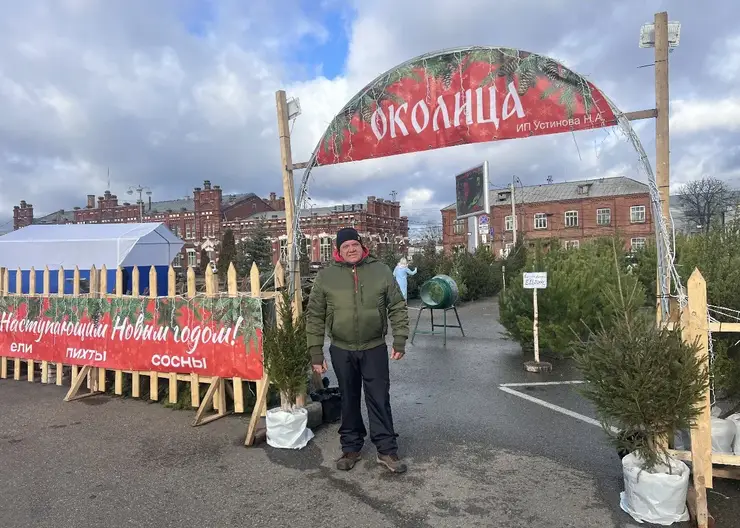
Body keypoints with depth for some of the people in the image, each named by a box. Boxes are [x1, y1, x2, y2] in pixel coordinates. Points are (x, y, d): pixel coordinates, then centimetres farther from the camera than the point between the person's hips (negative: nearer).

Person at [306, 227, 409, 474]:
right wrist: (316, 353, -3)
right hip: (341, 351, 1)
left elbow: (397, 307, 2)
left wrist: (400, 340, -4)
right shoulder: (326, 276, -4)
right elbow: (315, 317, -1)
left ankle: (387, 450, 18)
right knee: (349, 400, 13)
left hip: (374, 348, 0)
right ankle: (351, 447, 29)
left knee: (379, 399, 5)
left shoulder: (381, 271, -2)